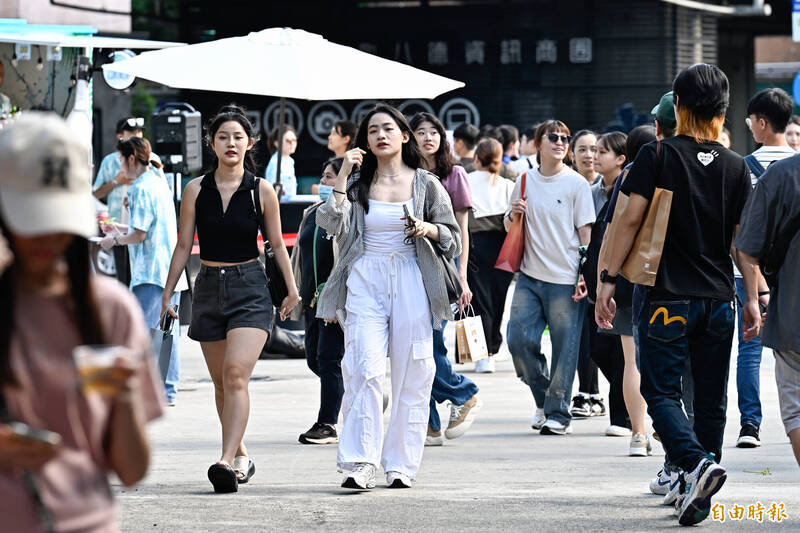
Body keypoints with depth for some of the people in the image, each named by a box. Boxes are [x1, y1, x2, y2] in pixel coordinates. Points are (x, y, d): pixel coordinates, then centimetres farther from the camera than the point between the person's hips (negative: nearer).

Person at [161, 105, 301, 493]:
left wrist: (291, 288, 11)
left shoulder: (261, 191, -1)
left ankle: (227, 461, -24)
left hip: (250, 287, -3)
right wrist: (167, 294, 8)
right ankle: (240, 457, 23)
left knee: (236, 374, -18)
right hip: (209, 287, 3)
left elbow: (277, 243, 10)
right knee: (221, 382, 9)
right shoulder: (196, 190, 3)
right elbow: (183, 246, 8)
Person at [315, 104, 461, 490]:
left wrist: (428, 229, -8)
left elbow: (453, 238, 12)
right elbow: (332, 224, -6)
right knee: (364, 368, -13)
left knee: (411, 374, 0)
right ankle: (360, 463, -16)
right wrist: (343, 175, -7)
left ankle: (401, 465, 8)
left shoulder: (426, 184, 9)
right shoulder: (357, 184, 10)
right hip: (365, 281, 0)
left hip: (411, 282, 1)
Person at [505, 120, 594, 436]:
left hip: (565, 279, -4)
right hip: (530, 277, 4)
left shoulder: (576, 183, -2)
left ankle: (558, 413, 8)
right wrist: (513, 215, -3)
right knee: (519, 339, -2)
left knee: (565, 349, -2)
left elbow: (586, 233, -2)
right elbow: (509, 227, 20)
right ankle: (543, 398, 19)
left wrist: (586, 275, -9)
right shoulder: (525, 181, 9)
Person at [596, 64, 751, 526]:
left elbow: (631, 220, -9)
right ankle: (698, 495, 12)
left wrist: (608, 279, -5)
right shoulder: (736, 167, 4)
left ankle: (697, 462, -25)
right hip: (719, 299, 4)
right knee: (711, 399, 10)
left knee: (661, 391, 0)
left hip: (669, 299, -3)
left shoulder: (658, 156, -6)